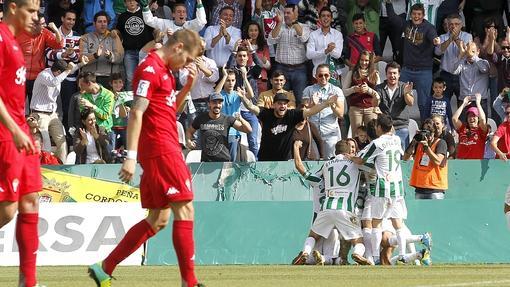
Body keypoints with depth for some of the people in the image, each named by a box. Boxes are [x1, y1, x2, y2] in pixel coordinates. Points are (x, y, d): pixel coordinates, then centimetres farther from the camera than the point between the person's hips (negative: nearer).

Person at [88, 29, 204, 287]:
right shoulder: (150, 69, -11)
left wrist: (187, 86, 13)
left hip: (166, 150, 10)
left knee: (158, 219, 10)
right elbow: (136, 113, -18)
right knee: (184, 210, -11)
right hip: (160, 149, -10)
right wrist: (131, 156, -24)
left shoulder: (164, 70, 18)